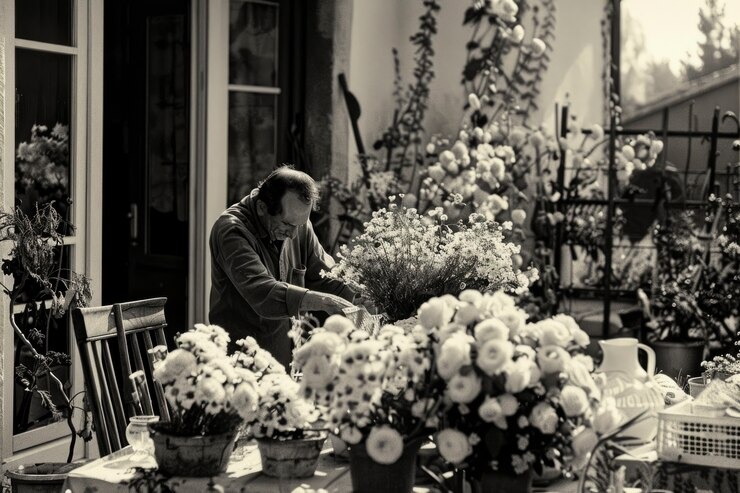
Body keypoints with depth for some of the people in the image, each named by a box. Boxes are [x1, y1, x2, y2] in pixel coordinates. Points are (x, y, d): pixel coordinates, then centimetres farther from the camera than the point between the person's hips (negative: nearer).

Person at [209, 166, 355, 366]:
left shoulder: (297, 223, 6)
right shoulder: (231, 230, -16)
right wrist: (323, 301, -32)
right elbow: (262, 293, -28)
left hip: (287, 357, 5)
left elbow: (325, 277, 12)